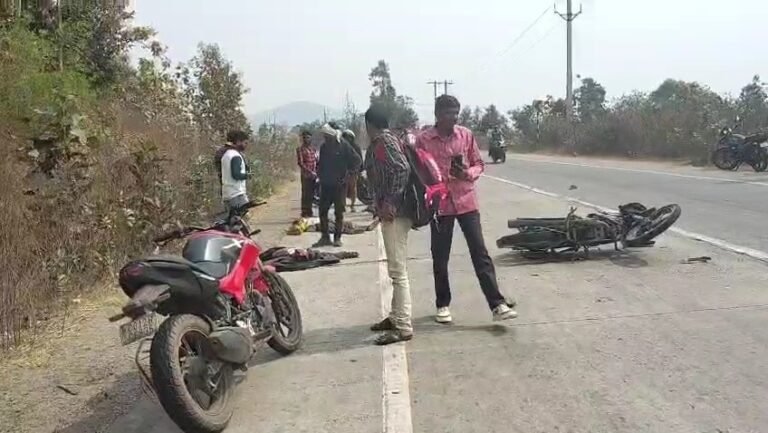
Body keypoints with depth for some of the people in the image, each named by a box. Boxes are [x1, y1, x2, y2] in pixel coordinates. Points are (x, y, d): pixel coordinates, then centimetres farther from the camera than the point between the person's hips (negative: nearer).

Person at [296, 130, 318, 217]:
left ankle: (309, 212, 18)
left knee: (311, 194, 10)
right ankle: (304, 213, 1)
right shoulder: (300, 149, -4)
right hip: (306, 175, -5)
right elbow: (301, 163, -12)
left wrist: (317, 172, 4)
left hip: (314, 175, 5)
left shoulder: (313, 149, 13)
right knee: (305, 194, -4)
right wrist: (310, 172, -18)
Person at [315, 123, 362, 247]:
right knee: (322, 211, 3)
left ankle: (337, 237, 12)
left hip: (339, 185, -5)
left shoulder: (343, 145, -8)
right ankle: (325, 237, 11)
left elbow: (356, 161, -7)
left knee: (339, 212, 3)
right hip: (325, 185, 5)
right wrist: (319, 174, 6)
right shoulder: (324, 147, 8)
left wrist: (346, 173, -10)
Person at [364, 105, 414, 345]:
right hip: (392, 212, 10)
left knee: (397, 270, -8)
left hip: (393, 213, -10)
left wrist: (390, 202, -22)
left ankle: (403, 327, -5)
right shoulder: (382, 141, 16)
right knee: (396, 269, 17)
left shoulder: (384, 140, -11)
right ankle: (396, 317, 28)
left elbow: (402, 168, -23)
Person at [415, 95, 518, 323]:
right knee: (440, 258, 8)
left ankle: (497, 304, 1)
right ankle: (443, 304, 23)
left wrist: (468, 174, -12)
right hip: (439, 204, -1)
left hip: (466, 201, 1)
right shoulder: (423, 139, -4)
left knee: (480, 253, -1)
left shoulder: (466, 135, 3)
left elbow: (479, 163, 9)